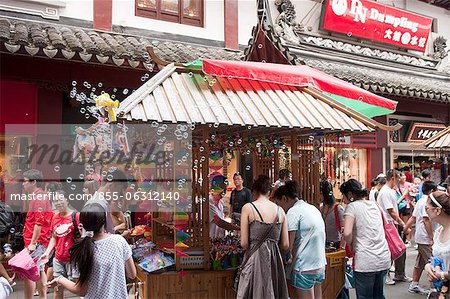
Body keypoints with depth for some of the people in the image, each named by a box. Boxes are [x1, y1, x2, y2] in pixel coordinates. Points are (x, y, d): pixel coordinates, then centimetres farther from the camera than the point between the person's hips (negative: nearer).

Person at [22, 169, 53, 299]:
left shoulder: (39, 197, -15)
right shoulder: (41, 196, 16)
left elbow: (39, 223, -21)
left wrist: (33, 243, -21)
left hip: (36, 242, -10)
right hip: (40, 242, 10)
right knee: (39, 271, 16)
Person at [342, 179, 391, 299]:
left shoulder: (352, 206, -7)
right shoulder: (374, 204, 14)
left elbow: (347, 233, -21)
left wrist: (350, 244, 0)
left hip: (366, 262, -7)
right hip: (384, 259, 7)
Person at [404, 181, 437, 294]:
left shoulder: (420, 201, 14)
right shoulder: (427, 202, -15)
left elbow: (413, 218, 17)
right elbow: (426, 220, -21)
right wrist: (432, 238, -20)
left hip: (420, 237, 10)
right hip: (425, 238, -10)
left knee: (420, 262, 14)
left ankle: (414, 285, 20)